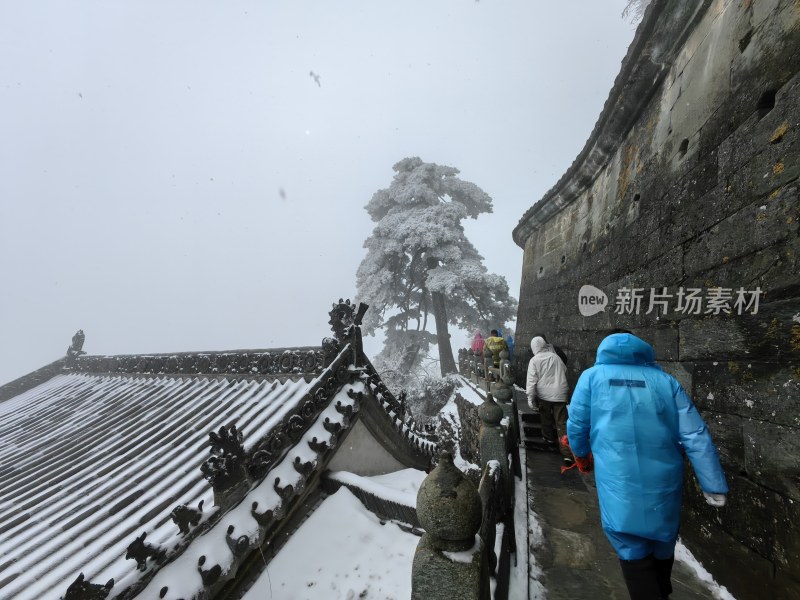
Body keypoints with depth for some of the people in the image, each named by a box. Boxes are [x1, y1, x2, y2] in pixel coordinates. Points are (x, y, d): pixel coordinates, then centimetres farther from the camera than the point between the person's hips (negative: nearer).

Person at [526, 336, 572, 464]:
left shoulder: (534, 360, -6)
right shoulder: (555, 356, 5)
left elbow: (531, 380, -8)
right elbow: (565, 371, 21)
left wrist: (530, 397, -4)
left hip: (543, 395, -2)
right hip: (559, 394, 2)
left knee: (546, 419, 22)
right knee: (562, 423, 0)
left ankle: (549, 439, 42)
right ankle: (567, 454, -6)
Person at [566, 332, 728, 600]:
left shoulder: (593, 376, 2)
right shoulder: (665, 380, 7)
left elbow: (576, 426, 4)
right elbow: (696, 437, 2)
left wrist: (581, 453, 23)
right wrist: (714, 486, 4)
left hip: (620, 480, -4)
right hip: (663, 478, 4)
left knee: (633, 547, 9)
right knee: (661, 537, 25)